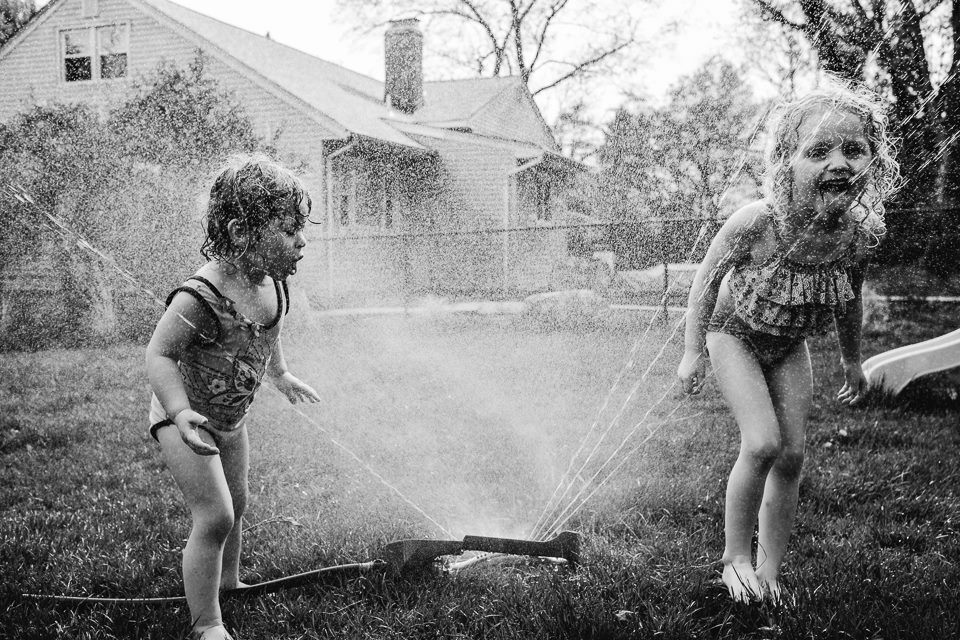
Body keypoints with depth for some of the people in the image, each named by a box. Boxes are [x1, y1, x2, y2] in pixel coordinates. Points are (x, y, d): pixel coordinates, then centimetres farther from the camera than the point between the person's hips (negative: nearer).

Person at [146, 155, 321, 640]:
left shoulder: (272, 282, -10)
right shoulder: (201, 298, -36)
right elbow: (159, 353, -30)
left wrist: (281, 374, 23)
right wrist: (181, 412, -41)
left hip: (231, 416, 8)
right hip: (184, 417, -8)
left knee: (235, 506, 22)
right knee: (214, 517, -14)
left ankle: (227, 581, 46)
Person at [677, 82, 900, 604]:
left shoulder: (861, 233, -21)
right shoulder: (756, 223, -34)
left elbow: (849, 299, 0)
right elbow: (706, 279, -17)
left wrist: (851, 359, 12)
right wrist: (692, 351, -13)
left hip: (790, 345, 4)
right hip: (735, 332, -4)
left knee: (792, 455, 1)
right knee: (762, 444, -17)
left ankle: (769, 572, 15)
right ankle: (734, 555, 3)